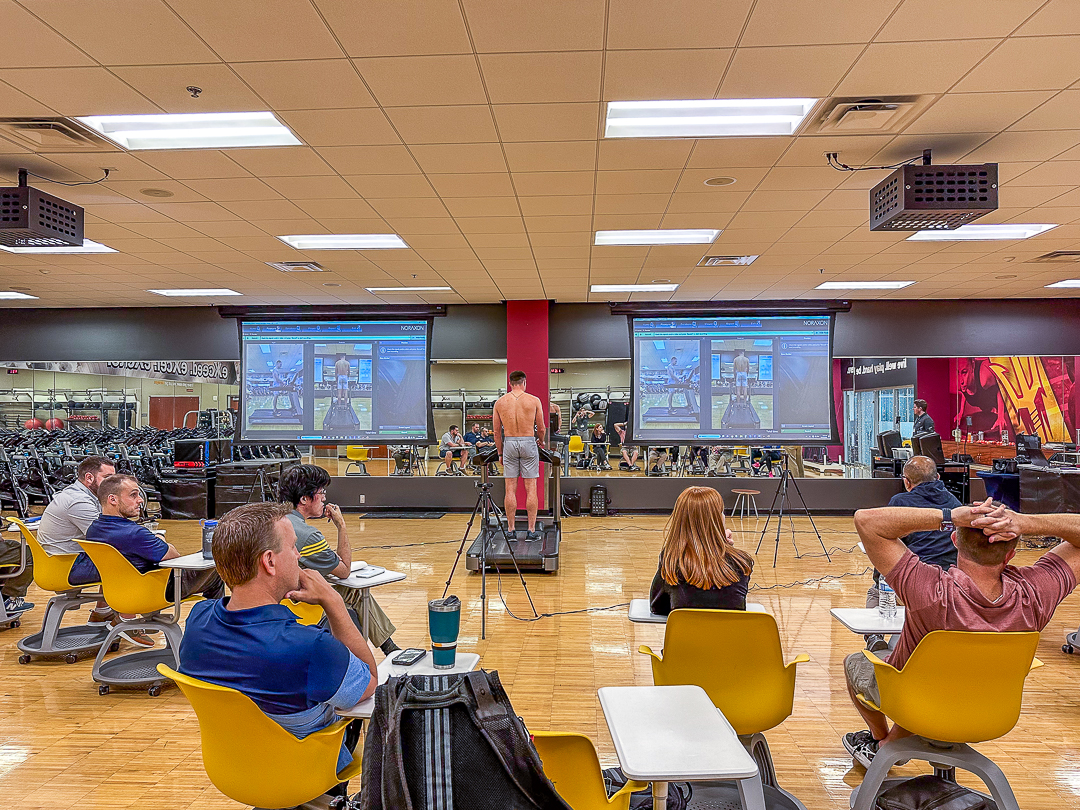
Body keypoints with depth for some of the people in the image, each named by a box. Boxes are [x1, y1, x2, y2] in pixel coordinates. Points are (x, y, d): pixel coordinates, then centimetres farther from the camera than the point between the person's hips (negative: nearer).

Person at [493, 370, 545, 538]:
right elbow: (541, 428, 6)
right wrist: (541, 441, 27)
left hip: (509, 443, 2)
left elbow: (496, 431, 7)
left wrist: (500, 452, 18)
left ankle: (511, 530, 10)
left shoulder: (500, 402, 4)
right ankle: (532, 531, 4)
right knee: (531, 488, 3)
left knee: (510, 489, 6)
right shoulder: (534, 401, -1)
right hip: (528, 442, -2)